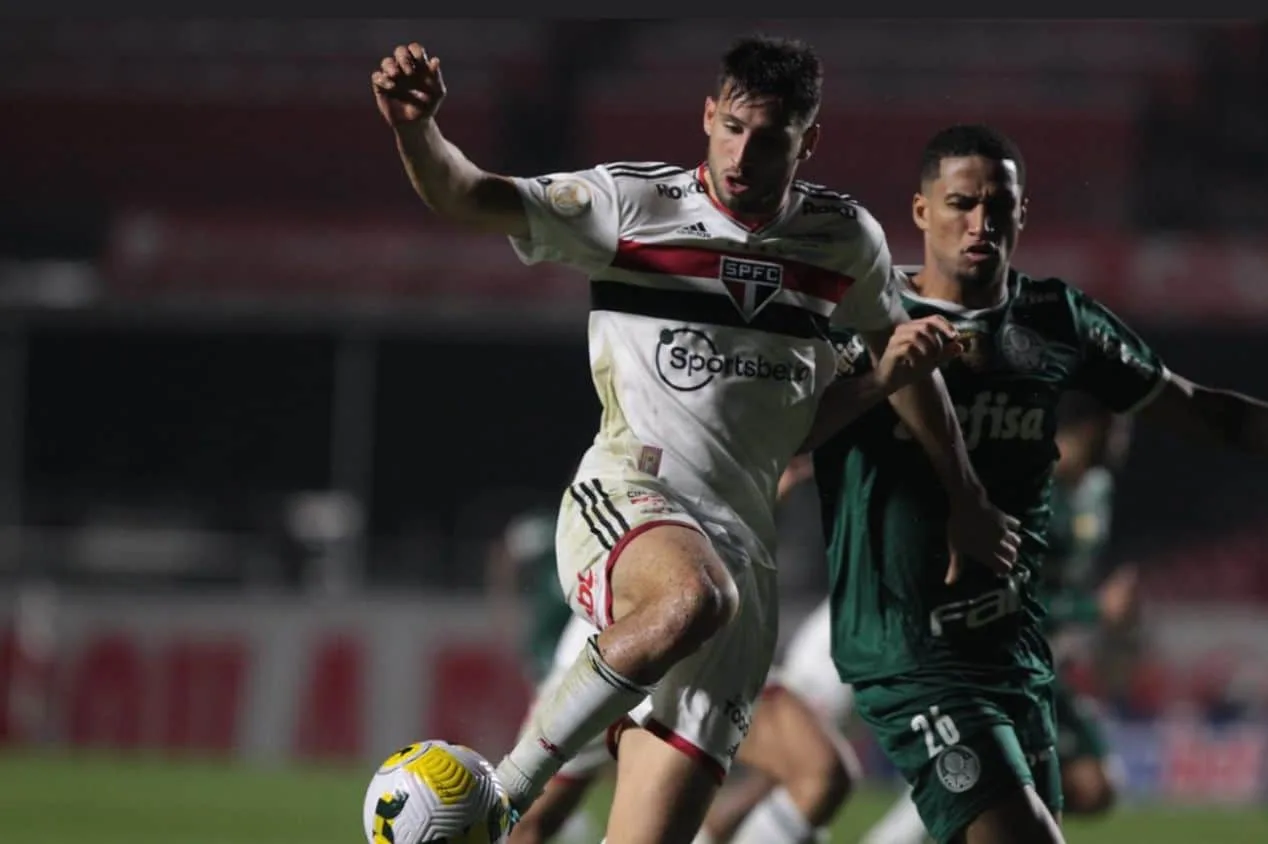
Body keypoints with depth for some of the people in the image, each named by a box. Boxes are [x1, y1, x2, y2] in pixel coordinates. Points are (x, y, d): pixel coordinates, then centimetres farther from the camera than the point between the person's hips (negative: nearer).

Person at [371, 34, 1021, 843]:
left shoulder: (846, 239, 10)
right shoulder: (632, 202, -2)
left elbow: (905, 356, 28)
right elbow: (468, 198, -11)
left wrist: (966, 497, 29)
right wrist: (417, 127, -32)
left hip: (742, 543, 4)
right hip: (625, 505, -4)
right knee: (693, 596, -41)